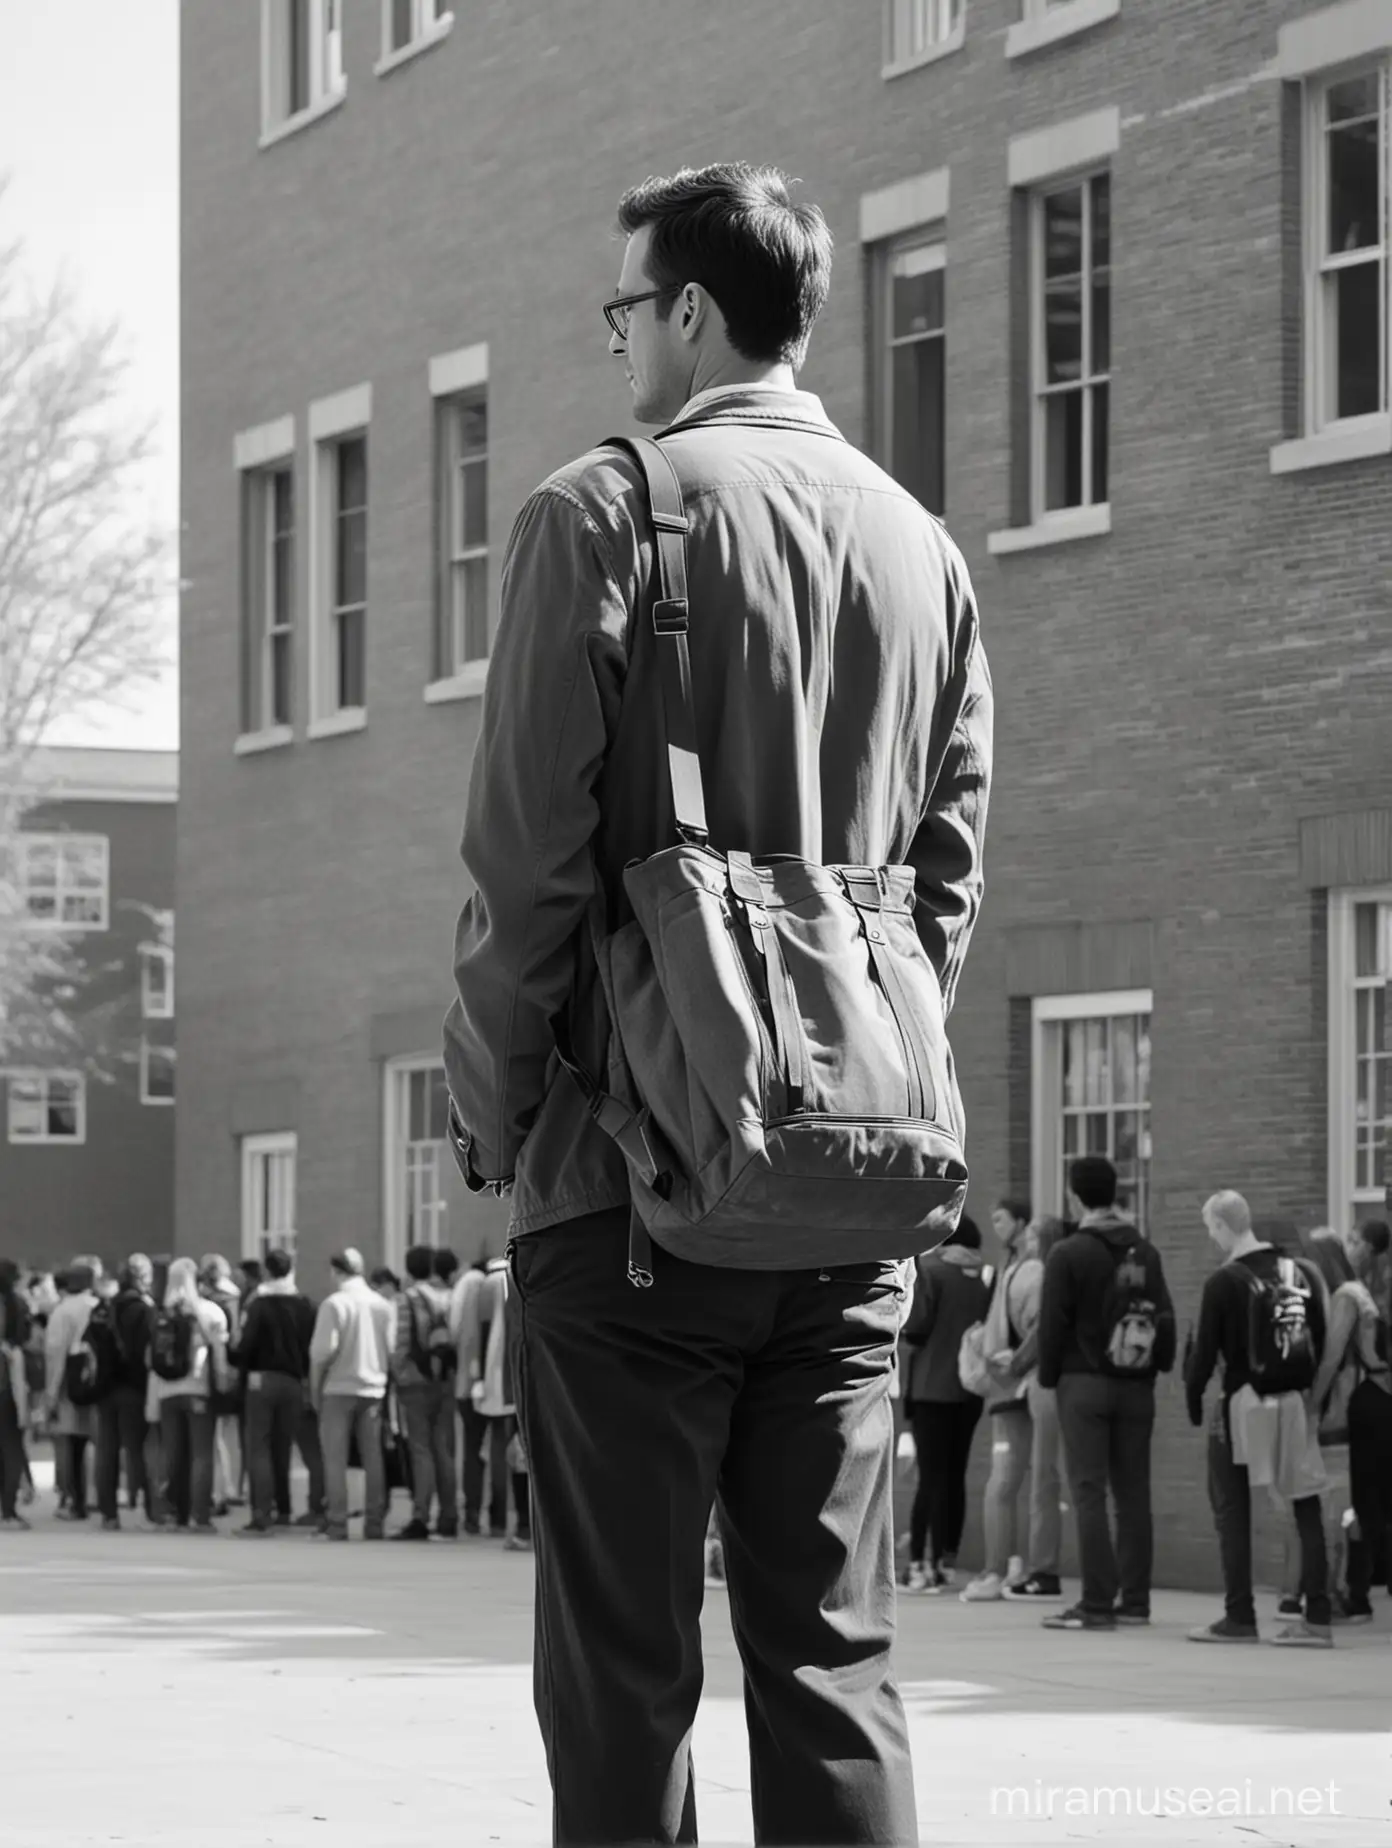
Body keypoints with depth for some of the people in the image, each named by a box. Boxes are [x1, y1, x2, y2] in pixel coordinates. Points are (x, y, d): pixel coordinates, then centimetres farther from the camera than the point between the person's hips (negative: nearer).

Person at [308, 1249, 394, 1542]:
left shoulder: (334, 1304, -9)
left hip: (339, 1389, -4)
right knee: (373, 1459, 8)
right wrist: (382, 1374, 11)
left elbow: (322, 1351, -12)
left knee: (335, 1460, 2)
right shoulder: (383, 1305, 3)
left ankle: (337, 1525, -3)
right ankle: (374, 1524, 6)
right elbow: (392, 1350, 2)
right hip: (373, 1389, 4)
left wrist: (315, 1388, -2)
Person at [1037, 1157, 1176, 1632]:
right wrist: (1159, 1366, 13)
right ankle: (1134, 1599, 10)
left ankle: (1097, 1603, -9)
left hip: (1085, 1383, -5)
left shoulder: (1068, 1254, -8)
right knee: (1133, 1492, 9)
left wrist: (1049, 1377, 3)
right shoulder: (1145, 1251, 8)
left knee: (1089, 1492, -5)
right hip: (1136, 1386, 5)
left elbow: (1052, 1324, -8)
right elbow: (1165, 1318, 8)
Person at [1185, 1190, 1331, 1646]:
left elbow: (1206, 1351, -10)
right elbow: (1321, 1342, 6)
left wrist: (1193, 1399, 4)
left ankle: (1239, 1617, 3)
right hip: (1295, 1404, 4)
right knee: (1307, 1510, 6)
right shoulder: (1301, 1274, 5)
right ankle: (1317, 1616, 2)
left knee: (1232, 1512, 5)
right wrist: (1308, 1389, 13)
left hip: (1243, 1404, -4)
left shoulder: (1225, 1282, -10)